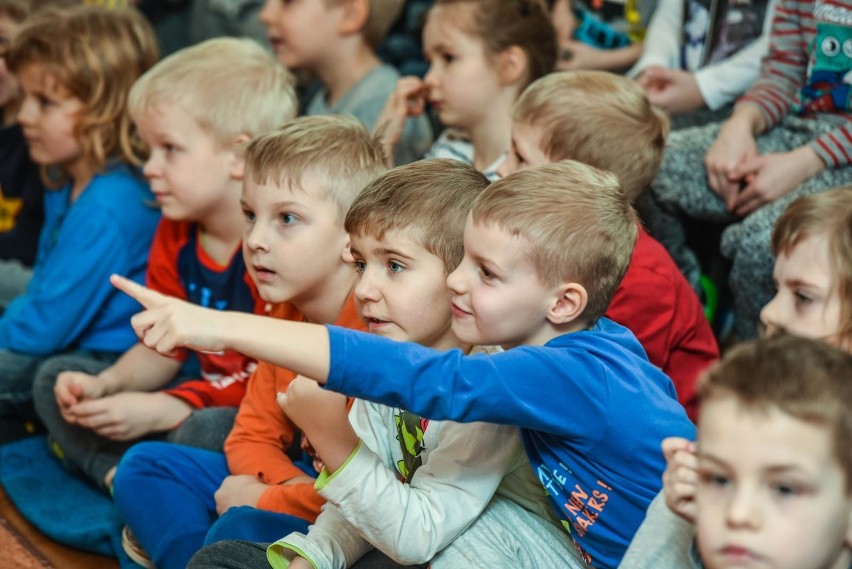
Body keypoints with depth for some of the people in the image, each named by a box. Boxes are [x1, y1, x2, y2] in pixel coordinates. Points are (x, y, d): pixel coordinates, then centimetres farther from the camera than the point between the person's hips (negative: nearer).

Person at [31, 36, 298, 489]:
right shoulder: (176, 235, 6)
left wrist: (160, 410, -23)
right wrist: (104, 386, -6)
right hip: (207, 396, 9)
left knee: (200, 432, -41)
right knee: (54, 378, 6)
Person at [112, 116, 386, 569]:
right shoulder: (285, 315, 6)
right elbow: (252, 435, 11)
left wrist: (261, 500, -14)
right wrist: (290, 484, -13)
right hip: (302, 481, 10)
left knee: (242, 530, -35)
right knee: (144, 466, 6)